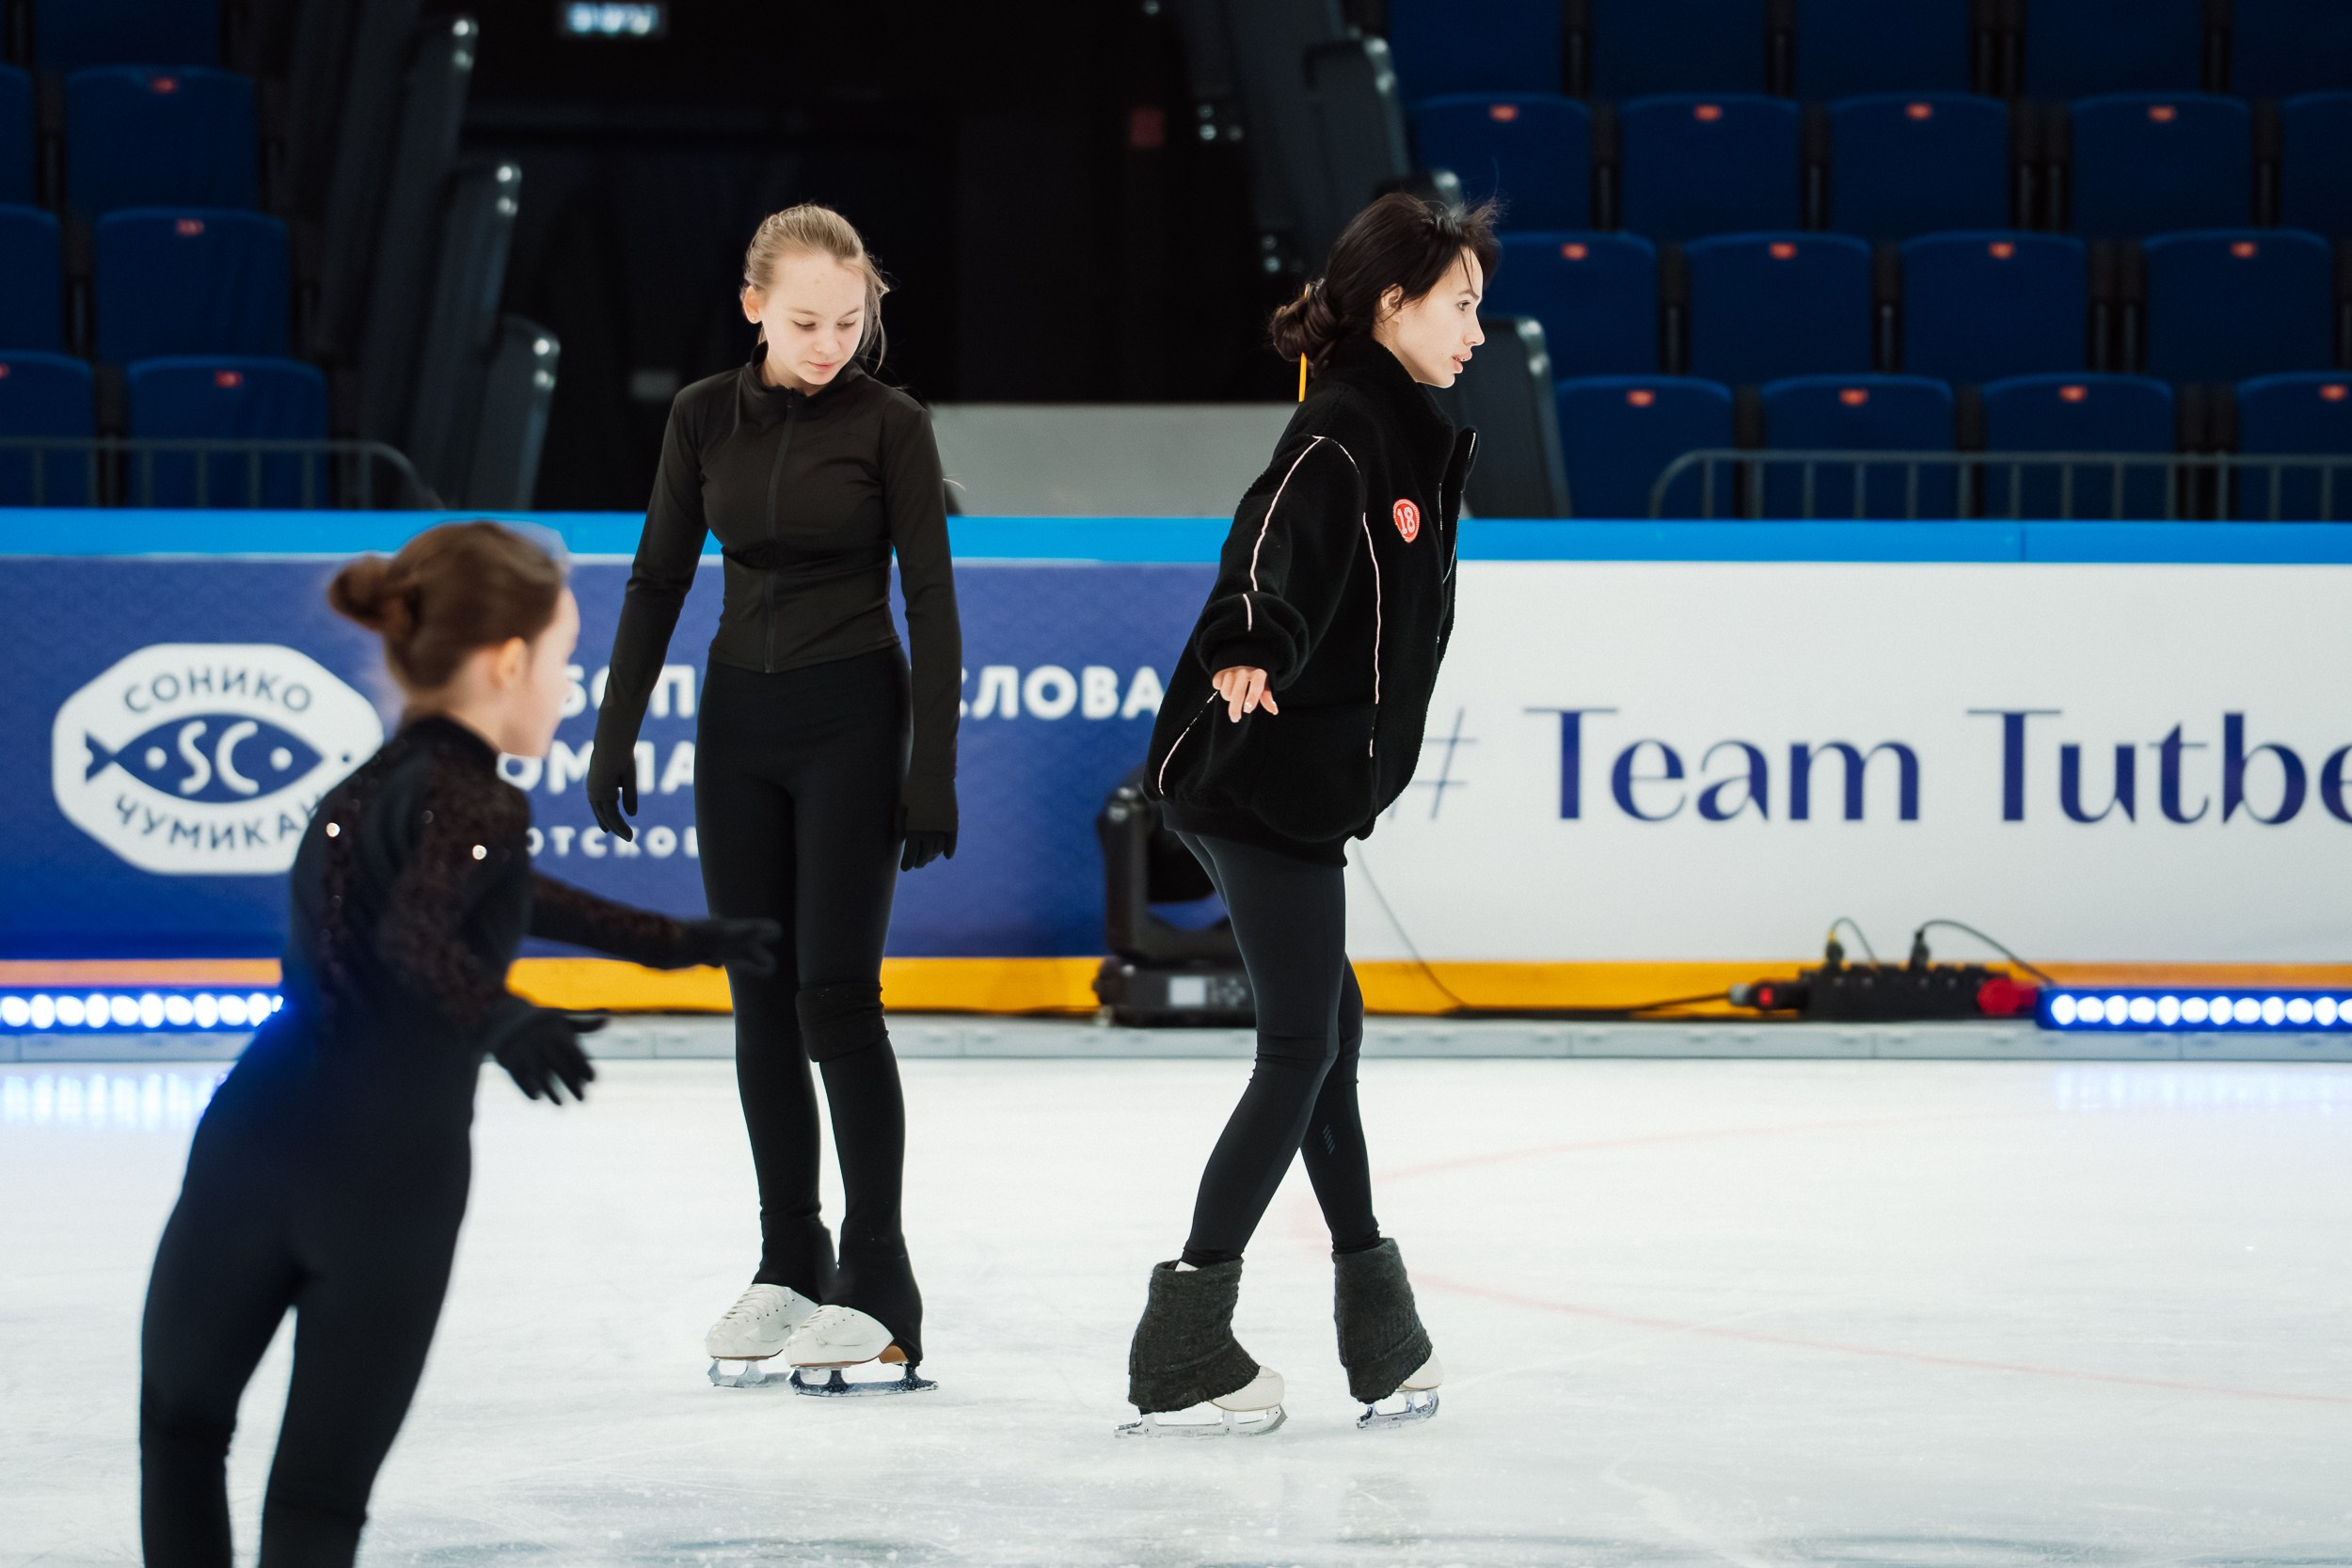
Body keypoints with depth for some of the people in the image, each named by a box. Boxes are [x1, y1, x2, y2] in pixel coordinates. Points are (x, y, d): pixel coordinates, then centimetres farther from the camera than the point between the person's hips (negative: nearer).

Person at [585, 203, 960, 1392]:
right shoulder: (707, 417, 3)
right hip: (738, 722, 4)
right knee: (761, 1002, 7)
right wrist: (615, 735, 6)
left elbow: (931, 602, -8)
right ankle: (788, 1266, 15)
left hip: (850, 722, -4)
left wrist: (934, 775, -12)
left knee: (836, 997, -8)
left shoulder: (889, 424, -8)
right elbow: (659, 580, 9)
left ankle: (878, 1286, -4)